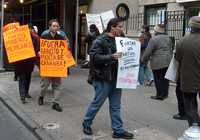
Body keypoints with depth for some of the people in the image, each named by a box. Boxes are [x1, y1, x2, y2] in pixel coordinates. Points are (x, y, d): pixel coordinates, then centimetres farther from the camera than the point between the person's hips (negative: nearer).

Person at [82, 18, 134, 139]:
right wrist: (111, 57, -27)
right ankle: (86, 123, 28)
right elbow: (94, 57, -21)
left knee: (115, 106, 11)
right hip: (103, 78, -7)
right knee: (97, 103, 7)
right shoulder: (100, 41, -11)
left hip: (116, 78, 7)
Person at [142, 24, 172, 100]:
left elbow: (148, 51, -13)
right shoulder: (168, 38, 11)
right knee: (165, 78, 13)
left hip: (157, 63, -7)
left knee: (158, 79, 2)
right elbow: (170, 50, 19)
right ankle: (165, 93, 22)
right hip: (168, 62, 7)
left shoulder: (154, 39, -14)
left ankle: (160, 95, 7)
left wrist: (143, 60, 1)